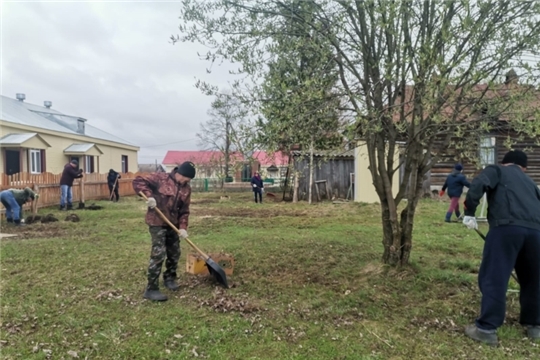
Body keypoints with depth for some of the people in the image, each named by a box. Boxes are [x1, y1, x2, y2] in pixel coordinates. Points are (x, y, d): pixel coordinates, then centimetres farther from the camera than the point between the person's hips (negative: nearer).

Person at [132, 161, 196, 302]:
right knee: (158, 254, -10)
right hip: (157, 223, -7)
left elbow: (184, 210, 4)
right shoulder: (160, 178, -14)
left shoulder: (186, 189, 3)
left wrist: (182, 227, -8)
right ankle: (151, 289, -1)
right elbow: (138, 182, -14)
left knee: (174, 253, 14)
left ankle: (169, 278, 37)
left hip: (173, 224, 7)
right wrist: (149, 195, -28)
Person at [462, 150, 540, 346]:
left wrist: (469, 212, -4)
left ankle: (486, 328, -2)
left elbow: (478, 184, -3)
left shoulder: (496, 170, 19)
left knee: (494, 278, -3)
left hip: (506, 228, -5)